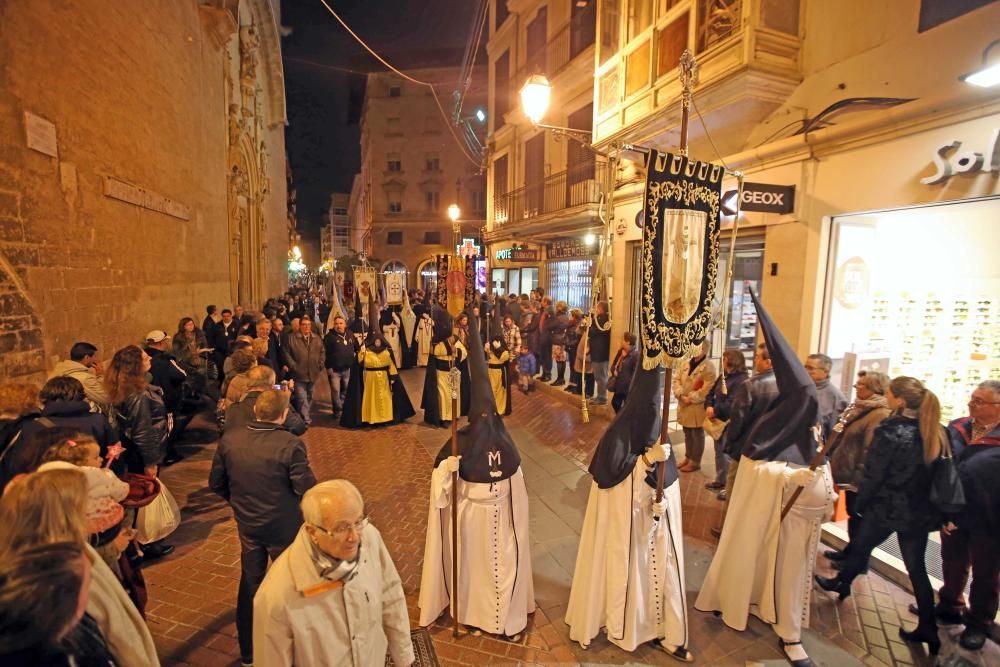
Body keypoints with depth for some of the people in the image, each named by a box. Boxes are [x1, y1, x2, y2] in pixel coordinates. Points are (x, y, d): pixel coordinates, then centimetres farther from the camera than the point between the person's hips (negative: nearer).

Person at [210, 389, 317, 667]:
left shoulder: (229, 439, -12)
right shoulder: (290, 445, -28)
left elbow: (216, 483, 0)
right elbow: (307, 490, -24)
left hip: (247, 525, 4)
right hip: (284, 527, -4)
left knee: (249, 584, 23)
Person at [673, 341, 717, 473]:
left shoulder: (709, 367, -11)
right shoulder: (685, 364, 10)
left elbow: (707, 388, -18)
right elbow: (676, 379, 5)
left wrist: (691, 398, -18)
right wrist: (681, 395, -11)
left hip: (698, 406, -6)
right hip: (684, 405, 6)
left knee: (697, 435, 7)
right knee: (688, 434, 19)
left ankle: (695, 462, 18)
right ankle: (688, 457, 33)